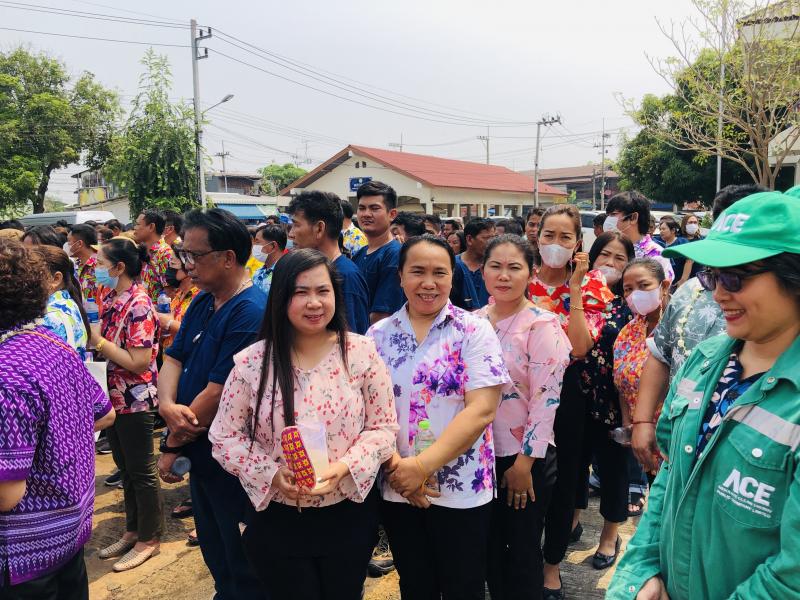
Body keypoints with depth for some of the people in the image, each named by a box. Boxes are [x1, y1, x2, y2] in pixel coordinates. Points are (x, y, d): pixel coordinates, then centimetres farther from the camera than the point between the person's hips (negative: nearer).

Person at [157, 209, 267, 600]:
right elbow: (173, 359, 5)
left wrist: (172, 446, -13)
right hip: (201, 454, 9)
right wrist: (167, 406, -16)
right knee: (214, 553, 25)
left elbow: (218, 392, -24)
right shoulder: (202, 302, 6)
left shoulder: (251, 312, -24)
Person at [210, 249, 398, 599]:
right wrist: (272, 474, -17)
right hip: (278, 520, -1)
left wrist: (343, 467, -20)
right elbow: (224, 438, -3)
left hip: (349, 516, 1)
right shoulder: (251, 363, -9)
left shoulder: (361, 352, -9)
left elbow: (384, 427, -4)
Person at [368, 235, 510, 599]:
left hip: (462, 490, -3)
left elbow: (481, 409, -16)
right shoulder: (378, 335, 2)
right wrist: (396, 466, -14)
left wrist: (421, 466, -19)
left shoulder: (474, 330, -8)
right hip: (396, 490, 3)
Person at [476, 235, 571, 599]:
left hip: (524, 458, -5)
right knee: (490, 548, 18)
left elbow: (546, 401, -16)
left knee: (522, 552, 12)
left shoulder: (542, 325, -13)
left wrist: (524, 462, -15)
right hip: (479, 454, 5)